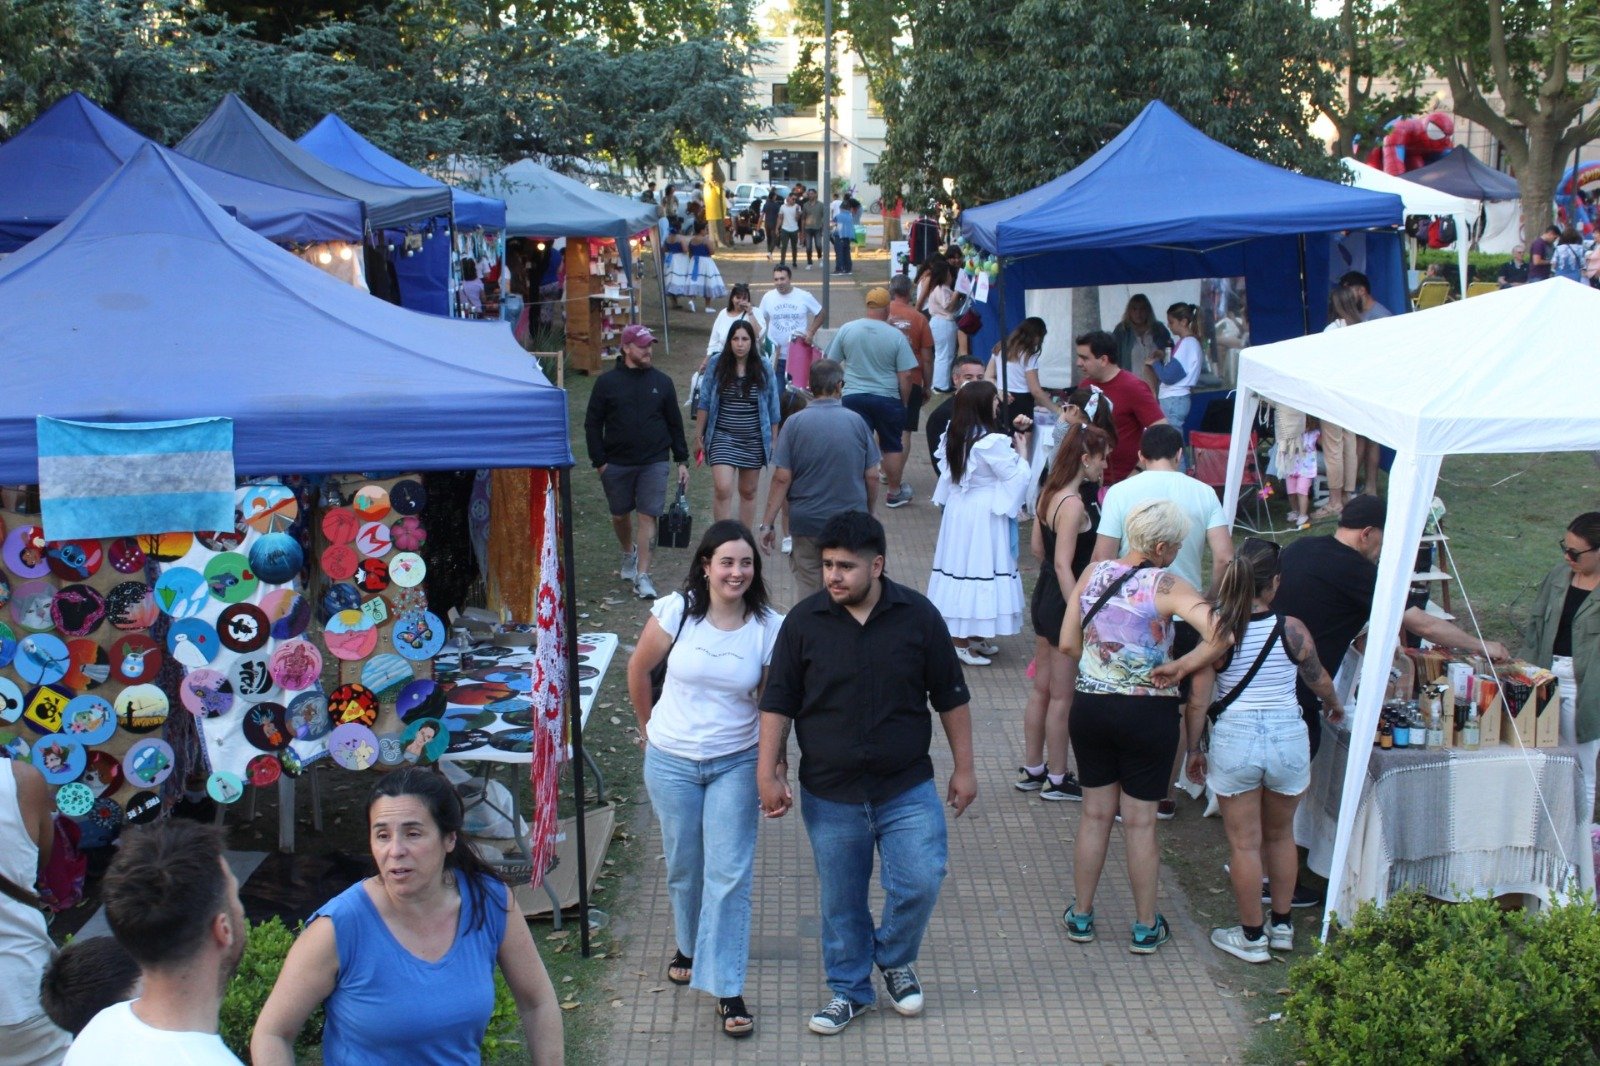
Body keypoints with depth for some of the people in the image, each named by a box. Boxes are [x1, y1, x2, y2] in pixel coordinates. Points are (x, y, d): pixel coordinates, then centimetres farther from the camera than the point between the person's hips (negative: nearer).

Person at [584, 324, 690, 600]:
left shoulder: (661, 382, 4)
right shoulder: (607, 382, -1)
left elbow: (674, 423, 9)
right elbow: (592, 424, 2)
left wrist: (682, 460, 6)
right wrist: (599, 461, -4)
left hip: (654, 463, 0)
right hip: (616, 463, 0)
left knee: (647, 516, -6)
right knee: (620, 515, 13)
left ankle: (642, 575, -3)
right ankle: (629, 553, 42)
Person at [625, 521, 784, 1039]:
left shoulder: (769, 627, -9)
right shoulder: (677, 612, -10)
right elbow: (638, 669, 4)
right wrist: (648, 724, 15)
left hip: (735, 763, -1)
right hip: (671, 762, 1)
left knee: (729, 874, -6)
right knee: (684, 867, 15)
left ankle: (726, 991, 0)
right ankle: (690, 946, 43)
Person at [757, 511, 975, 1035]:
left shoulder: (917, 615, -6)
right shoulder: (804, 622, -6)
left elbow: (951, 697, 3)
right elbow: (778, 703, 0)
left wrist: (964, 768, 4)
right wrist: (768, 772, -4)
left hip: (907, 789, 0)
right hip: (830, 795, 1)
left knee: (921, 881, -9)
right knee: (841, 901, 10)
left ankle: (895, 958, 21)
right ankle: (849, 989, 30)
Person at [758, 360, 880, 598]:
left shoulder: (794, 423, -7)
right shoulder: (856, 422, -3)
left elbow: (782, 478, -10)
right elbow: (872, 476, 0)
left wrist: (767, 524, -5)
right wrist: (869, 515, 16)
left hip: (806, 522, -1)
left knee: (807, 590, 11)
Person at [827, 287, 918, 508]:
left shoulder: (846, 330, -3)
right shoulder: (896, 336, -8)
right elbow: (905, 375, -8)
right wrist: (904, 402, 6)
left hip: (853, 397, 1)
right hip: (887, 399, -1)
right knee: (893, 447, 15)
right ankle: (894, 492, 27)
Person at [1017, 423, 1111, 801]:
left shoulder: (1048, 493, 4)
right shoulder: (1074, 504, -22)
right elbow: (1064, 565, -25)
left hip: (1044, 596, 9)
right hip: (1064, 603, -9)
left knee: (1041, 689, 18)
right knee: (1063, 696, 4)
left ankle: (1033, 769, 29)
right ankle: (1057, 779, 15)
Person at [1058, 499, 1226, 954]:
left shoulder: (1093, 573, -2)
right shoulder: (1166, 586, -16)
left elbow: (1067, 644, 1)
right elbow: (1218, 634, -30)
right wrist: (1181, 667, -16)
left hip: (1090, 707, 4)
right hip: (1148, 713, -4)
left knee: (1096, 813, 17)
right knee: (1140, 822, 8)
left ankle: (1081, 916, 27)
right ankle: (1146, 927, 22)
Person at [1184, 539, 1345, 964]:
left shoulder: (1216, 630, -9)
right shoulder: (1293, 630, -6)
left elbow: (1198, 700, -7)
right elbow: (1319, 680, 12)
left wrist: (1194, 749, 7)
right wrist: (1334, 704, 34)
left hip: (1234, 737, -1)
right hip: (1289, 736, 2)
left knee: (1244, 843, 10)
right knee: (1281, 835, 21)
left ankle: (1251, 936, 19)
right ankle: (1282, 925, 32)